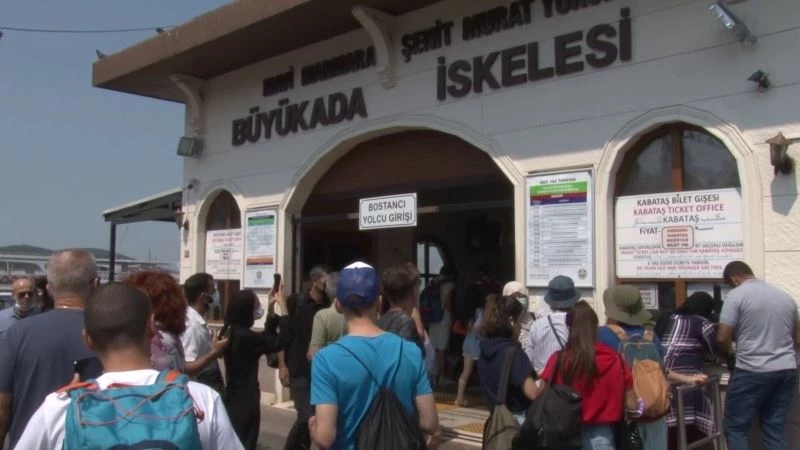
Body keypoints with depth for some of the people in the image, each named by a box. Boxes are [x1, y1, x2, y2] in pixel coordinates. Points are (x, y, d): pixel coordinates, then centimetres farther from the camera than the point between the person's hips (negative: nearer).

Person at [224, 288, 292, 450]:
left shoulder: (232, 332, 4)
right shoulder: (245, 336, -24)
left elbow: (268, 337, 15)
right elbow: (282, 341, -22)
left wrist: (272, 305, 13)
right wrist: (282, 304, -16)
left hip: (234, 399, 9)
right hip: (245, 401, -9)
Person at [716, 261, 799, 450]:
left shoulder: (736, 295, -7)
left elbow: (722, 338, -11)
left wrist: (727, 354, 9)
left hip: (752, 372, -6)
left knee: (735, 428, 4)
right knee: (775, 428, 12)